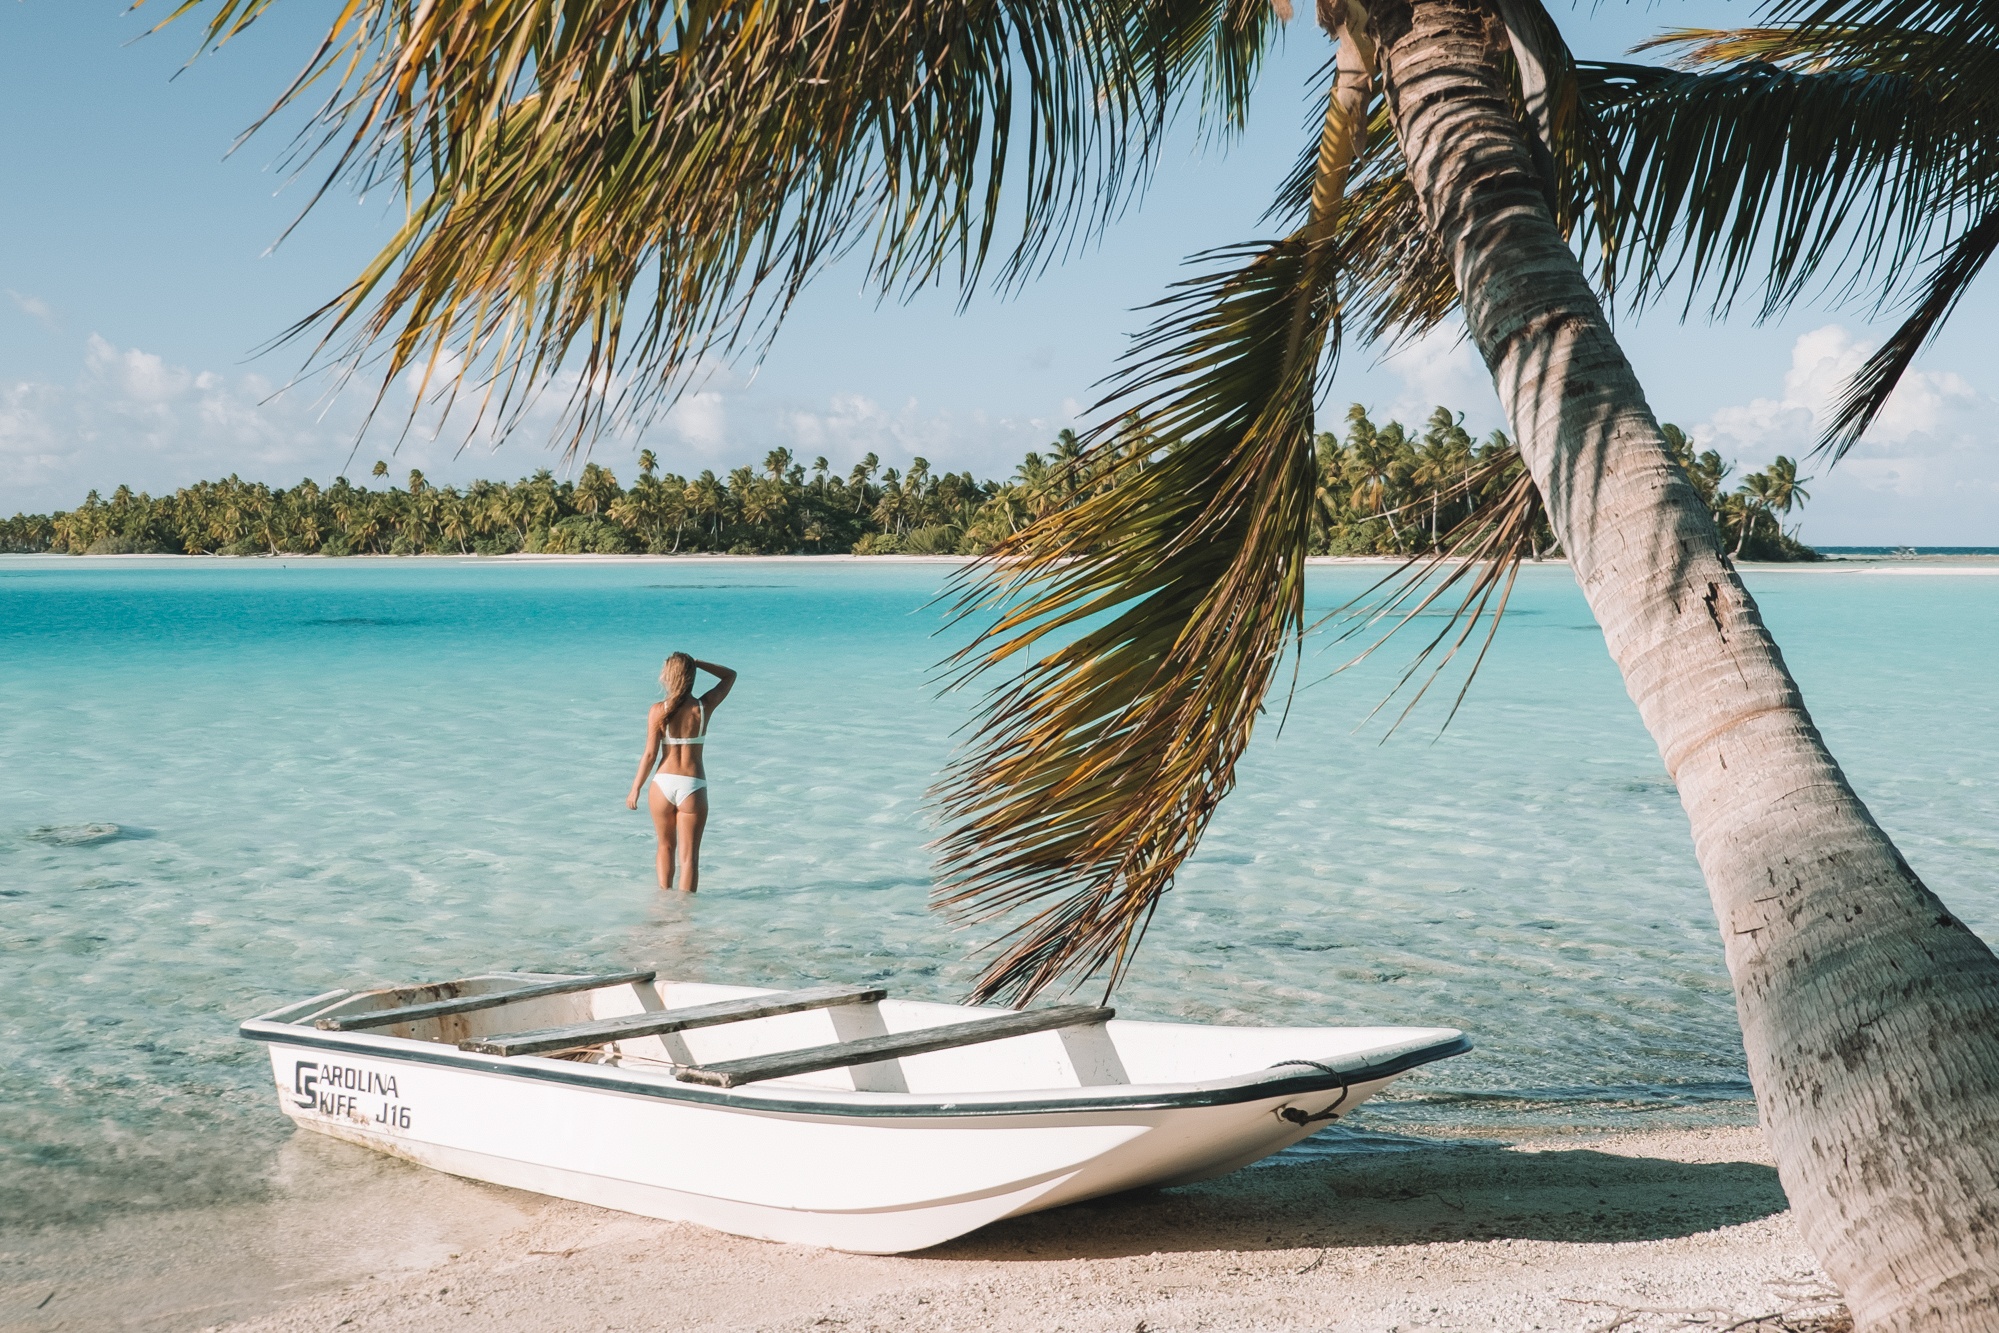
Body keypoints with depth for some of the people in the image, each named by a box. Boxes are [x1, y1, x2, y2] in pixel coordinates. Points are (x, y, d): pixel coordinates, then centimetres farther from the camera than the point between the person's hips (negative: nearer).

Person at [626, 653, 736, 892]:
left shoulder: (658, 711, -6)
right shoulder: (705, 707, -4)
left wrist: (635, 789, 3)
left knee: (666, 847, 22)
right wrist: (695, 663, 4)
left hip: (663, 783, 1)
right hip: (693, 787, -1)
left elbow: (650, 754, -7)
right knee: (689, 855, 4)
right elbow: (730, 675, 12)